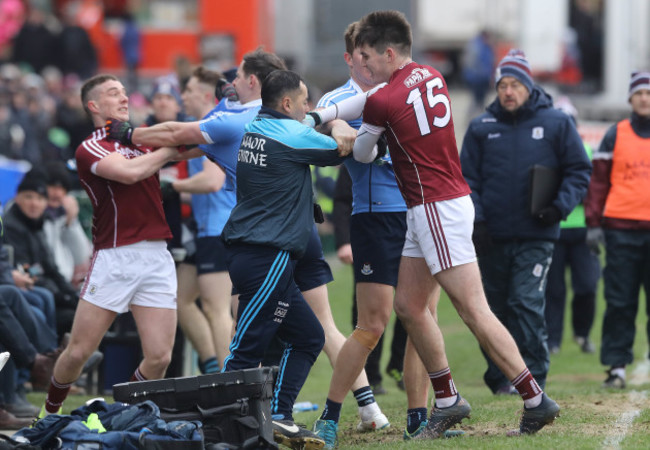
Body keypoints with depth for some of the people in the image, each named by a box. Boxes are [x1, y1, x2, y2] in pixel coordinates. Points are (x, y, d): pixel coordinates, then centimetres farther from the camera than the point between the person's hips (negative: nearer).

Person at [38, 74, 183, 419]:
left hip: (157, 259, 5)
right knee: (79, 352, -2)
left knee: (159, 357, -5)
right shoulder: (89, 148, -1)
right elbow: (128, 171, -19)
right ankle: (50, 412, 22)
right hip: (114, 259, -4)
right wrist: (170, 150, -9)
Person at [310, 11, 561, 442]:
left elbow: (362, 153, 4)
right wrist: (321, 115, 25)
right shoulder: (430, 77, 9)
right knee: (409, 306, 13)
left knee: (474, 310, -10)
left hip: (438, 209, -9)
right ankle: (448, 400, 16)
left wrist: (379, 151, 26)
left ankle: (535, 399, -10)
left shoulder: (385, 102, -14)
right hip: (428, 211, 9)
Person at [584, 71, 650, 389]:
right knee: (619, 303, 0)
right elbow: (598, 180, 7)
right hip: (621, 229, 0)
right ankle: (616, 366, 4)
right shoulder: (616, 135, 8)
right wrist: (594, 223, 0)